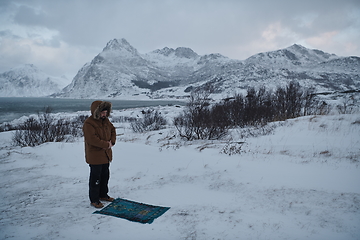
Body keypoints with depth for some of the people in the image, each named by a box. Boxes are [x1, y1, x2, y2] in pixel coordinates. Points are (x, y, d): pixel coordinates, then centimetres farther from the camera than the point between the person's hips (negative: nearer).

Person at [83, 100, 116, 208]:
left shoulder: (105, 120, 6)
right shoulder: (88, 123, -20)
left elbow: (112, 130, 15)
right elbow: (92, 139, -27)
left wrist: (111, 141, -4)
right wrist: (106, 145, -21)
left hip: (106, 155, 8)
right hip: (95, 156, -8)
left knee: (105, 176, 19)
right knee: (95, 178, 1)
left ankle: (103, 195, 36)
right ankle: (94, 200, 15)